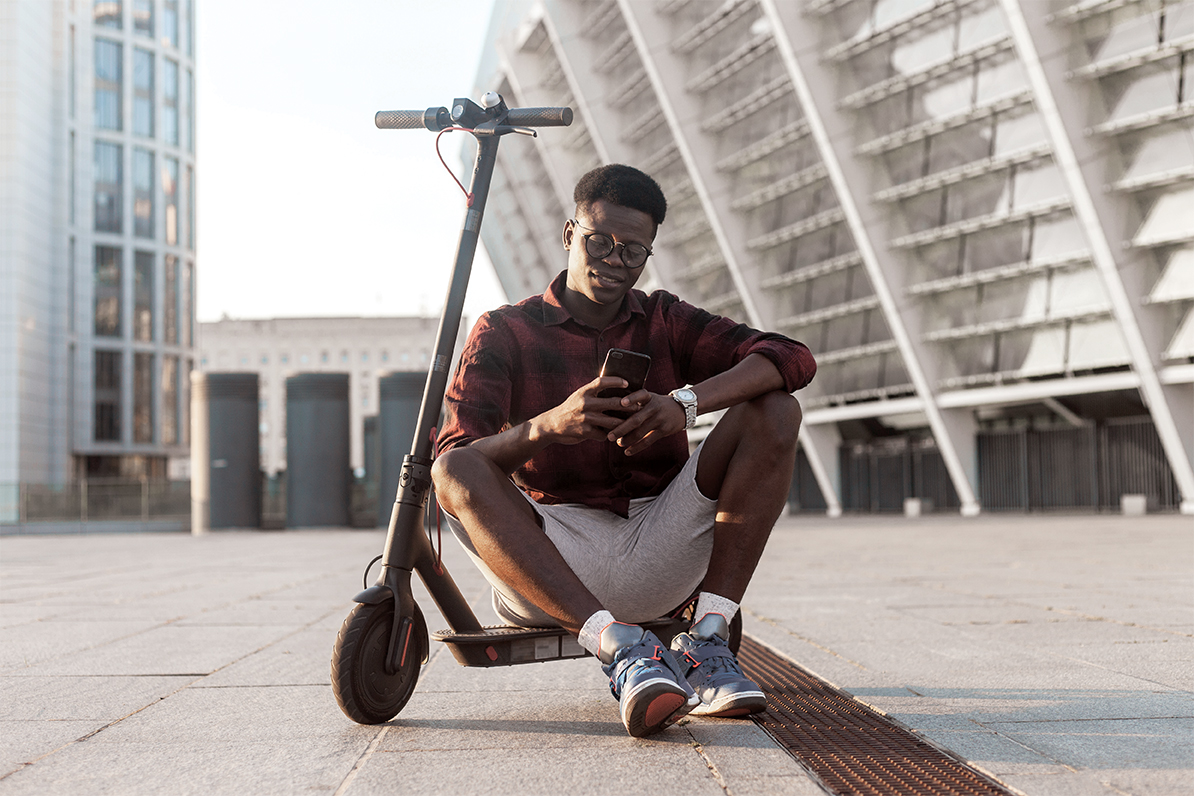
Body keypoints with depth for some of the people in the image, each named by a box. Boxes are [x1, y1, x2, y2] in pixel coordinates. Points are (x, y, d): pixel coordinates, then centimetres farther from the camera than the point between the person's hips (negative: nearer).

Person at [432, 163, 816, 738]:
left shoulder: (664, 322, 11)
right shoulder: (503, 332, 5)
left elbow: (792, 358, -6)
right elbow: (454, 460, -11)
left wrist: (686, 402, -25)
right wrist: (548, 425, -32)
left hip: (657, 553, 2)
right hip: (549, 556, -2)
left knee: (773, 413, -13)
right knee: (454, 472, -30)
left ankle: (707, 639, -23)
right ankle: (618, 647, -42)